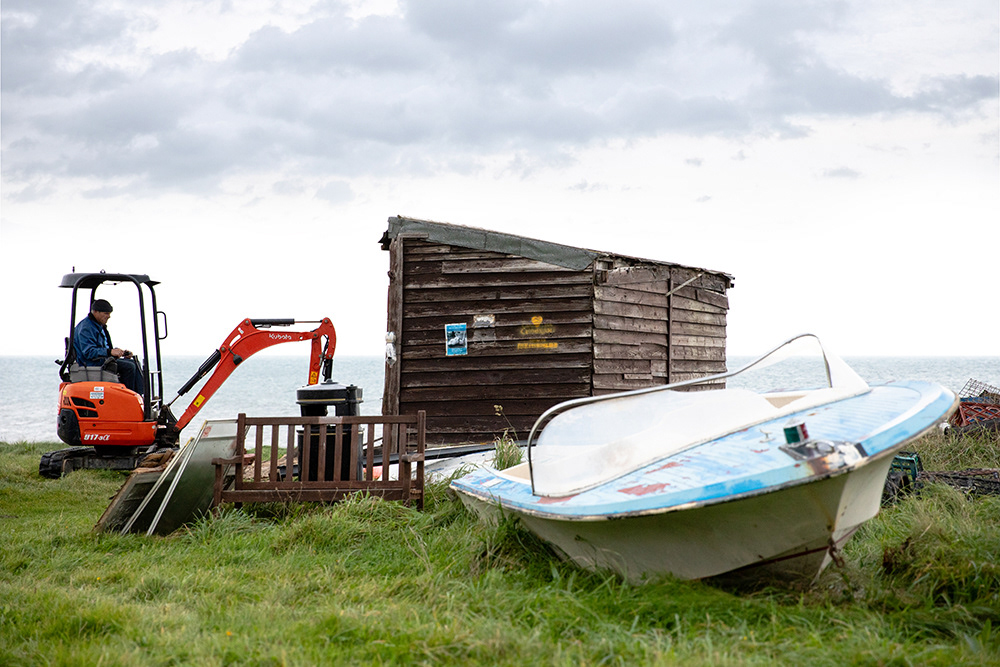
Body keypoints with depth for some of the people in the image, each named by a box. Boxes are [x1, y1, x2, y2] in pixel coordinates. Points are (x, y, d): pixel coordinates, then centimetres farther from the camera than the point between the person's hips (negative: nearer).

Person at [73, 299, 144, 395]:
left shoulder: (100, 326, 20)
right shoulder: (86, 327, -14)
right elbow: (88, 352, -25)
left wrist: (121, 352, 9)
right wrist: (110, 352, -32)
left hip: (102, 360, 11)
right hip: (92, 364, -11)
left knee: (133, 362, 5)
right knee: (129, 366, -21)